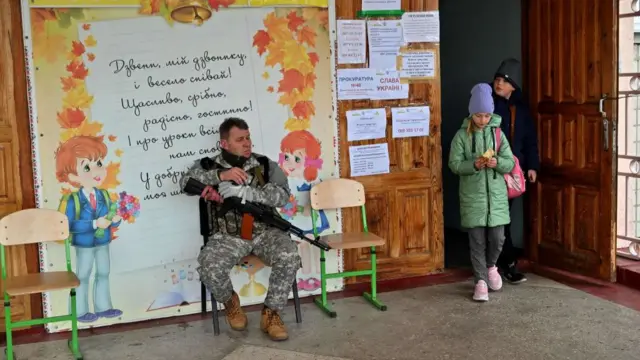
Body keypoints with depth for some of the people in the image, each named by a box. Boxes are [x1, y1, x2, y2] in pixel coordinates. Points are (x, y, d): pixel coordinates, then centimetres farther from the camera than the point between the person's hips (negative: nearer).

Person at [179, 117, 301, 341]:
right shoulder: (209, 166, 6)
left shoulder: (265, 165, 6)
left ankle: (271, 314, -9)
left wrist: (245, 192, -20)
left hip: (265, 232, 1)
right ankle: (230, 302, 6)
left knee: (289, 256, -29)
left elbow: (282, 195, -9)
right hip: (228, 236, -1)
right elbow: (186, 182, -11)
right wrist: (221, 175, -22)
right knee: (208, 267, -29)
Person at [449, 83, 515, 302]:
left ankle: (491, 266, 33)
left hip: (496, 195, 2)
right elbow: (454, 164, -5)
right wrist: (474, 165, -22)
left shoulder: (497, 133, 3)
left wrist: (497, 163, -19)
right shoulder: (462, 135, -3)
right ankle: (481, 281, 12)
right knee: (477, 241, 1)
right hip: (472, 196, -2)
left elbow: (510, 163, 2)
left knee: (497, 238, 3)